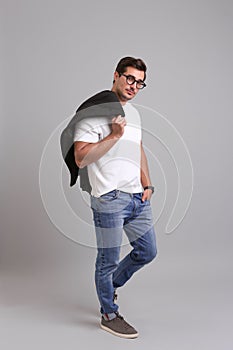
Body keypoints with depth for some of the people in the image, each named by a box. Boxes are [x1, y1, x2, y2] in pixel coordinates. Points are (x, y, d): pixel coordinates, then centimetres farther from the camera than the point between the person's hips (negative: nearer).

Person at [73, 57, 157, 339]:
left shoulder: (133, 113, 16)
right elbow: (80, 159, -17)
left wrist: (147, 184, 14)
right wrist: (114, 136, -20)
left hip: (138, 197, 8)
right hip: (110, 199, -8)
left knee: (147, 251, 15)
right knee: (108, 259, 4)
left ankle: (110, 285, 39)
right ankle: (109, 315, 24)